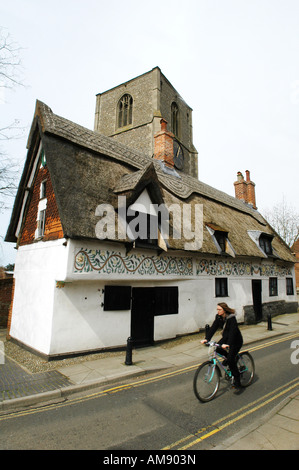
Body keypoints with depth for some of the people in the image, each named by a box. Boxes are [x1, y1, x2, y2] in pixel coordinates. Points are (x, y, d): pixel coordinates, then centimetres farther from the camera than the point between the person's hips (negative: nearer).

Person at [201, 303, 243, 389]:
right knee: (216, 348, -15)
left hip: (236, 340, -7)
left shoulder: (232, 318, -26)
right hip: (226, 337, 7)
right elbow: (213, 328, -12)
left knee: (231, 359, -15)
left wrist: (228, 344, -46)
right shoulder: (218, 317, -7)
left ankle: (237, 381, 1)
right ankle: (228, 357, 13)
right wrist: (207, 338, -22)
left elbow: (232, 332, -35)